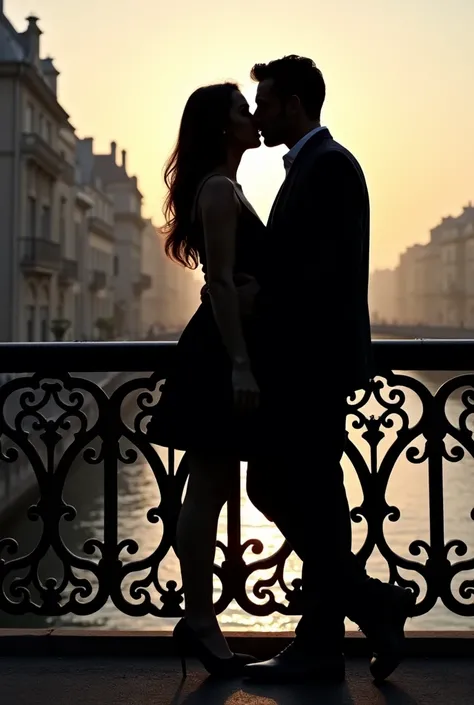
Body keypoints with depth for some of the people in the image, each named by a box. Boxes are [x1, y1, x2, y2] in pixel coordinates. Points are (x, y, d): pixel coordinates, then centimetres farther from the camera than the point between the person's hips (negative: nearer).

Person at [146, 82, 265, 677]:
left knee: (211, 489, 11)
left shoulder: (223, 188, 20)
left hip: (224, 347, 10)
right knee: (209, 489, -5)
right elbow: (221, 282, -19)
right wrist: (239, 365, -24)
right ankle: (198, 621, 3)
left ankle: (199, 620, 17)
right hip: (221, 351, -10)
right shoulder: (219, 189, -11)